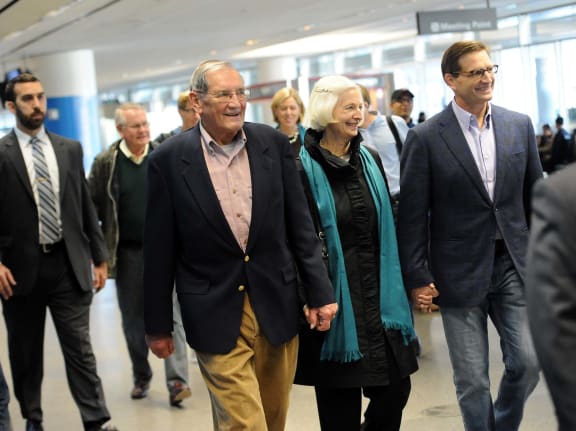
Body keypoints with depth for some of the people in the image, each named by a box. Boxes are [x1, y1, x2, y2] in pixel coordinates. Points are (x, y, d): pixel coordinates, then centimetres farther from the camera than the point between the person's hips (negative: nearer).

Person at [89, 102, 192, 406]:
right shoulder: (105, 163, -1)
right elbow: (92, 207, 2)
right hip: (128, 253, 1)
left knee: (171, 315, -6)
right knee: (133, 320, 12)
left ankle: (176, 381, -5)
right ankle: (141, 377, 28)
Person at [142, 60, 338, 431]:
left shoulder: (274, 143, 1)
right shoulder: (169, 160, -6)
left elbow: (300, 226, 4)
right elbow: (159, 250, -1)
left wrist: (320, 292, 0)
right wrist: (158, 325, 2)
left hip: (277, 307, 3)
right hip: (216, 315, -3)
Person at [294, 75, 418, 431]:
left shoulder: (371, 160, 10)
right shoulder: (304, 168, -8)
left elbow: (387, 228, 15)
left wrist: (396, 289, 12)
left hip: (377, 296, 5)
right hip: (334, 300, -5)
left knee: (395, 389, 5)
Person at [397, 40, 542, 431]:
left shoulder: (520, 126, 5)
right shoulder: (426, 138, -7)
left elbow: (535, 198, 11)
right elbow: (413, 216, -6)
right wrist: (417, 278, -6)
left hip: (514, 266, 3)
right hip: (460, 273, -3)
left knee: (527, 364, 4)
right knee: (472, 382, 4)